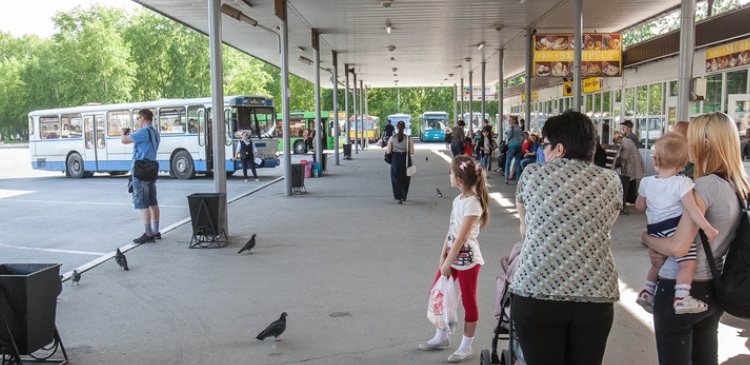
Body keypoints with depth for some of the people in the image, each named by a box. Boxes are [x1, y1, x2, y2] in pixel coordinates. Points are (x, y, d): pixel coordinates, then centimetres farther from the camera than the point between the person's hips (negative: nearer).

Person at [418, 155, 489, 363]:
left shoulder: (473, 203, -19)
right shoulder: (458, 200, 8)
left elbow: (461, 237, -21)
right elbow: (451, 231, 8)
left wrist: (448, 263, -18)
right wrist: (443, 257, 3)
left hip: (467, 259, -9)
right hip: (453, 256, 9)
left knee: (468, 302, 5)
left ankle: (466, 347, 17)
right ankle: (441, 337, 32)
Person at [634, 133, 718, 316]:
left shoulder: (646, 182, 5)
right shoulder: (682, 182, -10)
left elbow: (639, 206, 18)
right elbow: (691, 208, -20)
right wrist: (708, 228, -18)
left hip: (655, 231, 7)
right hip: (675, 230, -7)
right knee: (688, 263, -12)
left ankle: (647, 292, 29)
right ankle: (681, 299, -23)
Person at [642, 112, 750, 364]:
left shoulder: (704, 186, -21)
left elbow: (678, 247, -24)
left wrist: (647, 238, -6)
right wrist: (660, 248, 2)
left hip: (678, 290, -8)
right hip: (714, 289, 8)